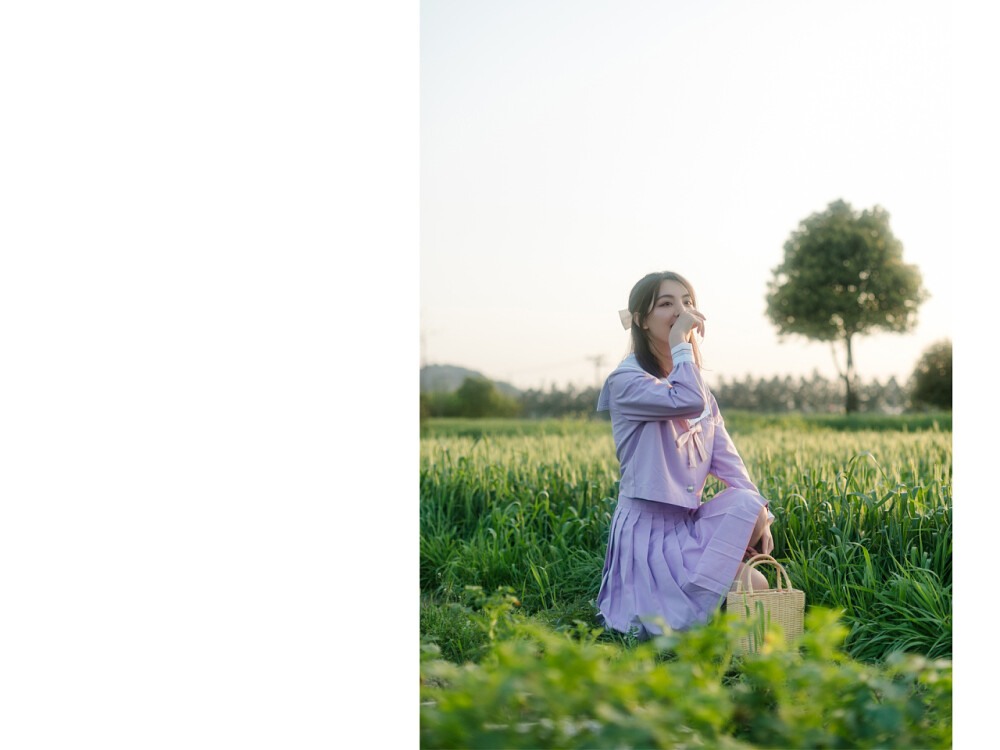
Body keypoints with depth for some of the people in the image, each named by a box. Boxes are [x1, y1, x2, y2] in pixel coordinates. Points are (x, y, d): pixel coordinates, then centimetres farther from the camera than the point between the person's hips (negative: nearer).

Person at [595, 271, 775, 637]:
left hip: (688, 522, 8)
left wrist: (758, 512, -7)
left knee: (749, 504, -25)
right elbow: (689, 402, -28)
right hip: (648, 528, -8)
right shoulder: (626, 381, -10)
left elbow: (725, 456, 8)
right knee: (754, 587, -20)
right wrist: (679, 341, -16)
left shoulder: (697, 383, 15)